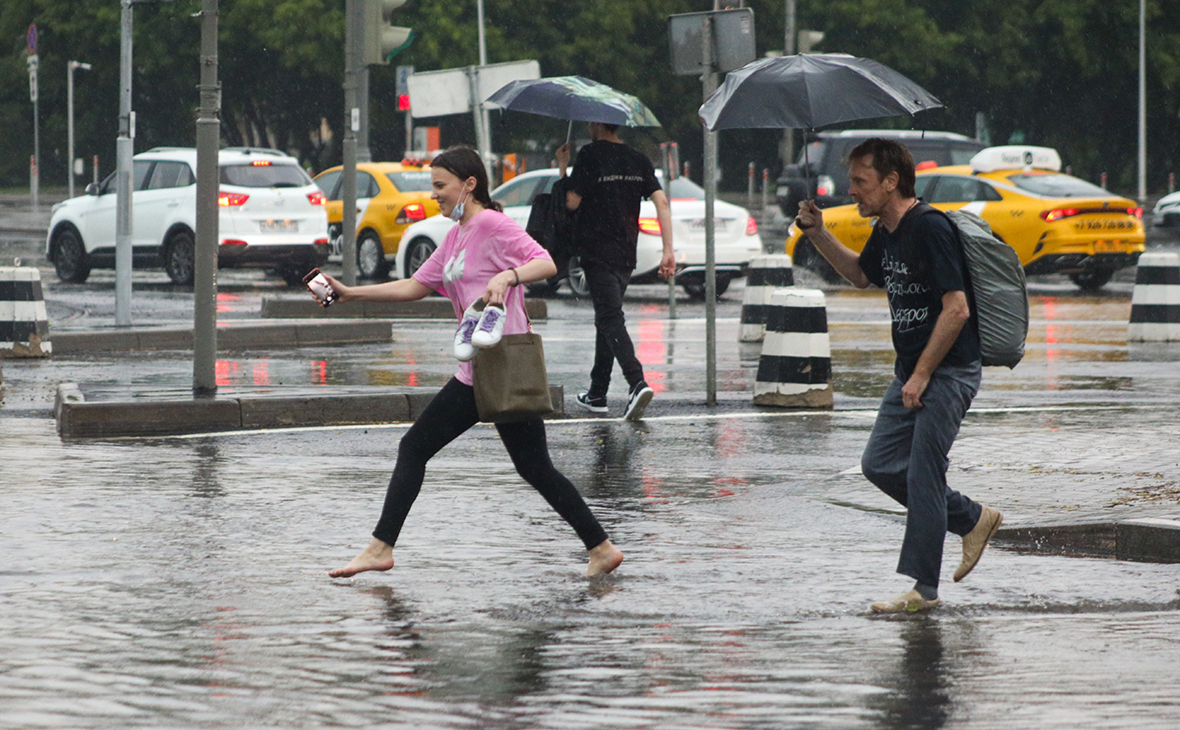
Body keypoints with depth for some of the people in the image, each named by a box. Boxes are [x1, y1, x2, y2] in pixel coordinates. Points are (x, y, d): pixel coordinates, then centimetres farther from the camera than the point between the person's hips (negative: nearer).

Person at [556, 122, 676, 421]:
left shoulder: (590, 155, -9)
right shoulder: (638, 160, 8)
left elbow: (572, 202, -10)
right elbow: (661, 202, 0)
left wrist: (563, 166, 4)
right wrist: (668, 251, -1)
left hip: (597, 253, -6)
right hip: (626, 254, 6)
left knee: (611, 319, -11)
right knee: (607, 319, 17)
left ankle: (637, 383, -30)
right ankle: (597, 393, 23)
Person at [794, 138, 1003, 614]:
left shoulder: (929, 228, -20)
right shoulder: (886, 233, 9)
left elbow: (956, 310, -23)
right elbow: (860, 274, 31)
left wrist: (921, 375, -20)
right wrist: (818, 235, 16)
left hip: (948, 372, -9)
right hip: (911, 371, 9)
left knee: (923, 474, -9)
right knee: (879, 464, 8)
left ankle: (923, 587, -5)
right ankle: (973, 520, 21)